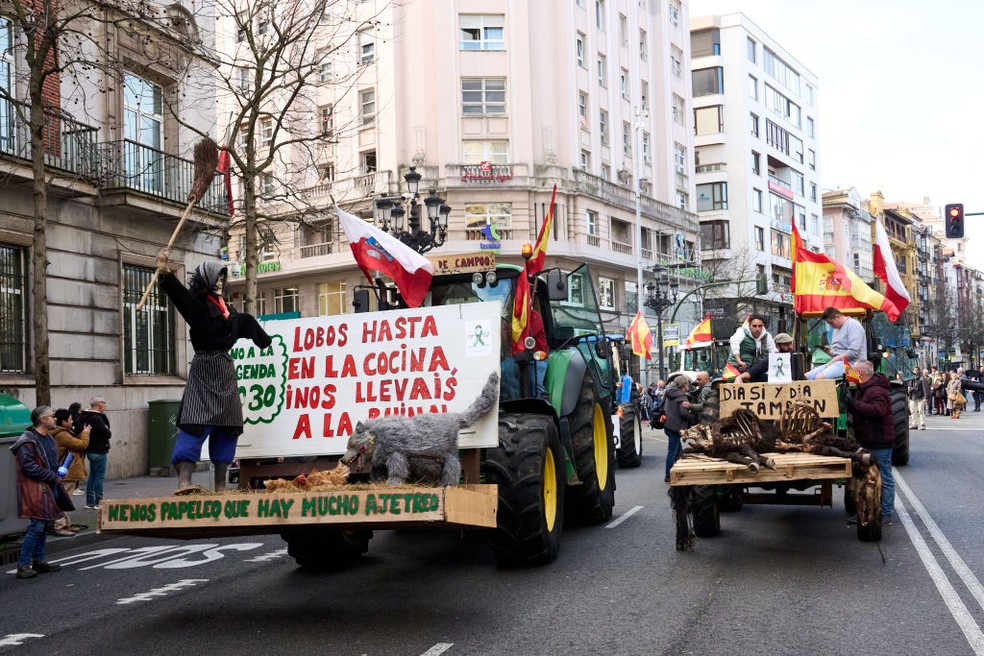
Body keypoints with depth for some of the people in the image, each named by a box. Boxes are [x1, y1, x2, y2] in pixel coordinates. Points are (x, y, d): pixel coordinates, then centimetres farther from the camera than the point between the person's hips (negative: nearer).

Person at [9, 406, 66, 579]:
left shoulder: (48, 438, 15)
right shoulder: (28, 441, -14)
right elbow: (28, 467, -20)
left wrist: (57, 473, 8)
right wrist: (53, 477, -16)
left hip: (47, 487, 9)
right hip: (35, 488, -9)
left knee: (44, 525, 13)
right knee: (37, 525, -12)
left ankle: (39, 561, 22)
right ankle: (23, 565, -8)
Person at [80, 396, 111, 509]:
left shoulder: (86, 417, 12)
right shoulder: (96, 419, -20)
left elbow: (107, 425, 14)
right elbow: (107, 434, -20)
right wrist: (109, 431, -1)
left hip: (91, 450, 10)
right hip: (99, 451, -10)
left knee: (93, 475, 15)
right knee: (100, 477, -4)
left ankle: (90, 501, 21)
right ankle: (98, 502, -2)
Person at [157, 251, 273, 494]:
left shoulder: (226, 308, 18)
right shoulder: (197, 303, -4)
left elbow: (246, 324, 34)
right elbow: (178, 292, -24)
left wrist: (268, 342, 49)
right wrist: (165, 273, -44)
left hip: (225, 370, 8)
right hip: (204, 369, -8)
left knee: (227, 427, 7)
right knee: (197, 423, -18)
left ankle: (220, 485, 12)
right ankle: (184, 480, -25)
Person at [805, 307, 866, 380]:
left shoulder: (853, 325, -8)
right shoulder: (837, 329, 21)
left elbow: (853, 352, -19)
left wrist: (833, 360, -14)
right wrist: (829, 352, 2)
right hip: (838, 362, 9)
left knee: (819, 377, -32)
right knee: (806, 376, -8)